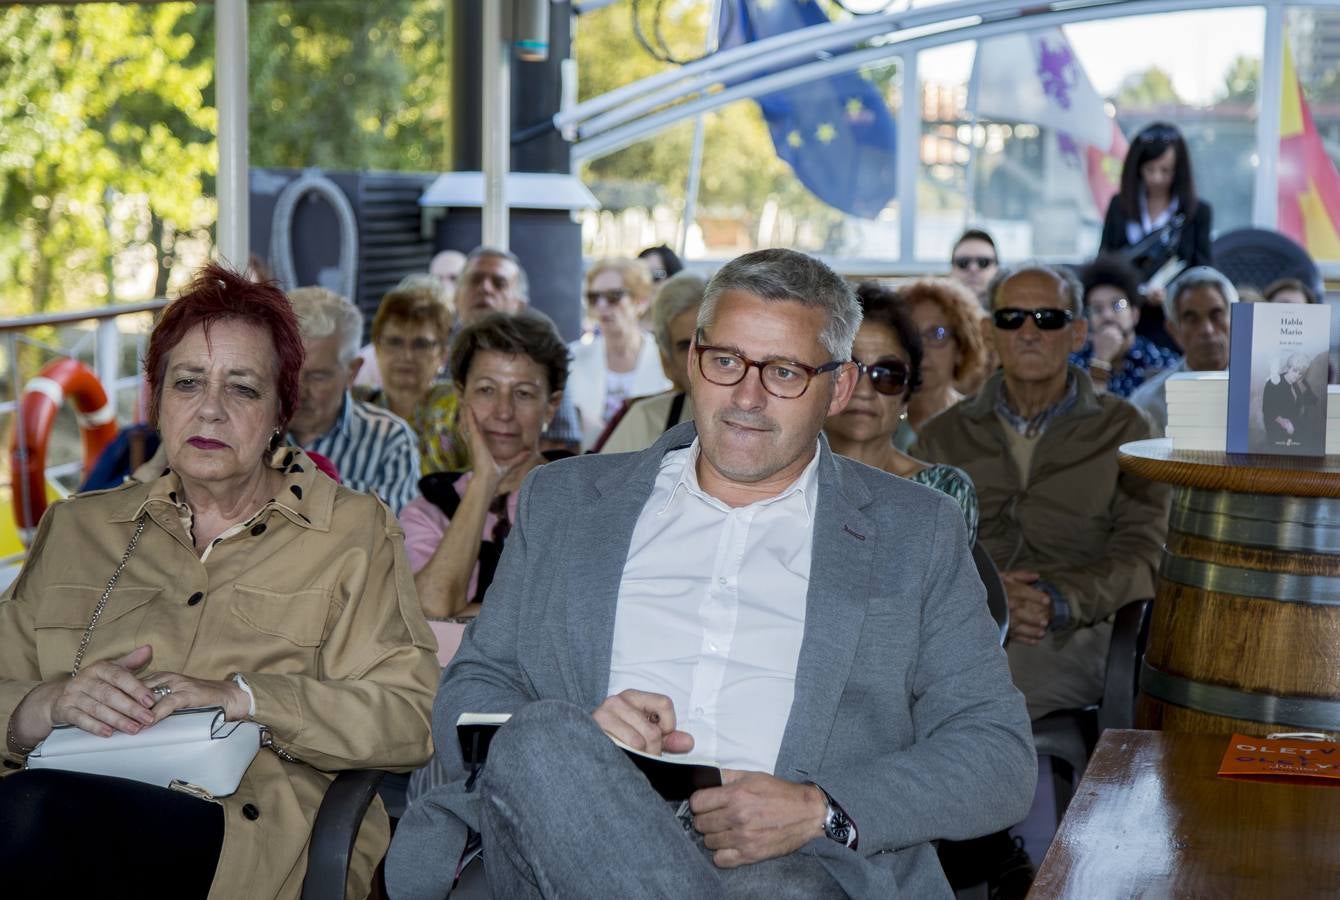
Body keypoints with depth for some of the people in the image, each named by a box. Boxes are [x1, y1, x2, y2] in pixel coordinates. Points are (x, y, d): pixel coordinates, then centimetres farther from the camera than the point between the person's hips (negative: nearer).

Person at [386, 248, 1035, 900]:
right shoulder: (563, 501, 21)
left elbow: (1001, 754, 9)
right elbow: (469, 695, 17)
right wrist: (569, 742, -8)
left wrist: (820, 811, -10)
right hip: (575, 843, 4)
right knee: (543, 739, -33)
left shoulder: (918, 534, 16)